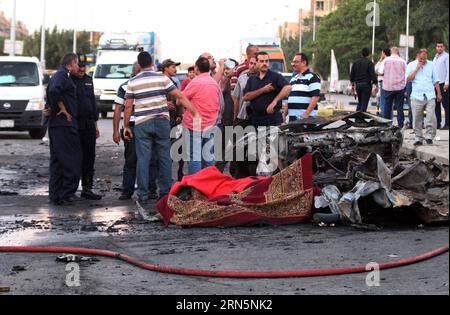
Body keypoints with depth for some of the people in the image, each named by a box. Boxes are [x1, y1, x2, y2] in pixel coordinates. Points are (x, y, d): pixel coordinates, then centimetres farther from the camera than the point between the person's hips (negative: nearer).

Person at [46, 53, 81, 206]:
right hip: (65, 124, -10)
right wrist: (63, 109, -18)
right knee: (71, 160, -6)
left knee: (56, 161, 11)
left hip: (55, 124, 10)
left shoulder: (58, 75, 19)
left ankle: (55, 195, 14)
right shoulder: (63, 75, -12)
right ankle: (66, 195, -7)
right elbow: (54, 91, -28)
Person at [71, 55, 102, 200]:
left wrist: (95, 123, 20)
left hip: (89, 124, 6)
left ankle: (87, 188, 10)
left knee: (89, 158, 5)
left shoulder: (88, 80, 17)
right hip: (74, 124, -6)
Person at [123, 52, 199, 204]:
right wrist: (195, 112, -2)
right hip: (162, 122, 0)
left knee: (143, 159, 3)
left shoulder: (132, 82, 2)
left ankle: (143, 195, 3)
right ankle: (165, 192, 11)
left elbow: (128, 106, 3)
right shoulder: (162, 78, -1)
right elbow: (180, 97, -4)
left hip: (142, 124, 0)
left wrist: (126, 126, 13)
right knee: (165, 158, 8)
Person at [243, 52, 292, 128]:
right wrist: (263, 90, -9)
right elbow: (246, 97, 3)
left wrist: (274, 101, -28)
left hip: (273, 119, -4)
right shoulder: (252, 79, 15)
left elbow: (288, 88, -18)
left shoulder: (276, 76, 0)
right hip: (256, 120, 4)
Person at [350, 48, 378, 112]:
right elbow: (373, 75, -14)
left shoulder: (356, 62, 10)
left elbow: (352, 75, 14)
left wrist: (353, 85, 22)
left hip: (357, 84, 6)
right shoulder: (369, 63, -8)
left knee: (360, 102, 19)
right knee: (364, 103, -3)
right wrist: (376, 86, -9)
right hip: (366, 84, -6)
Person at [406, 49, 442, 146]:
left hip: (430, 97, 1)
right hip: (417, 97, -1)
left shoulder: (431, 65, 12)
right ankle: (418, 138, 8)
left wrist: (439, 93, 12)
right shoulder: (412, 65, 7)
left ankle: (429, 137, 1)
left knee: (431, 118, -8)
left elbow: (435, 81, 15)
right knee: (417, 120, 0)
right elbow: (408, 78, -5)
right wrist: (417, 69, -9)